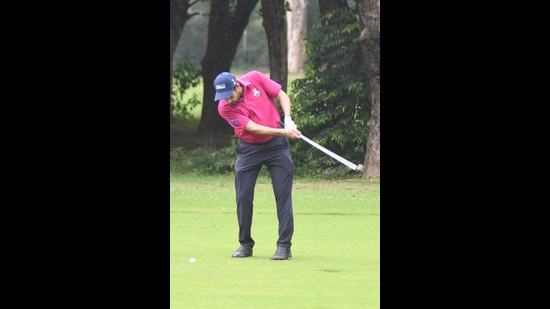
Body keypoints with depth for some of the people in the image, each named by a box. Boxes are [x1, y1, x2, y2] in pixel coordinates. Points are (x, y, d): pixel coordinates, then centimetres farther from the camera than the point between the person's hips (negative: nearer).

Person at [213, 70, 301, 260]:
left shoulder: (255, 79, -14)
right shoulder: (225, 108, -18)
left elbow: (282, 96, -2)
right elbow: (253, 128, -22)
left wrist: (288, 120, -17)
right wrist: (283, 132, -28)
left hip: (276, 144, 0)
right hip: (249, 149, 0)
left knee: (283, 194, -5)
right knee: (243, 197, -1)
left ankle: (284, 246, -3)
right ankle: (245, 245, 14)